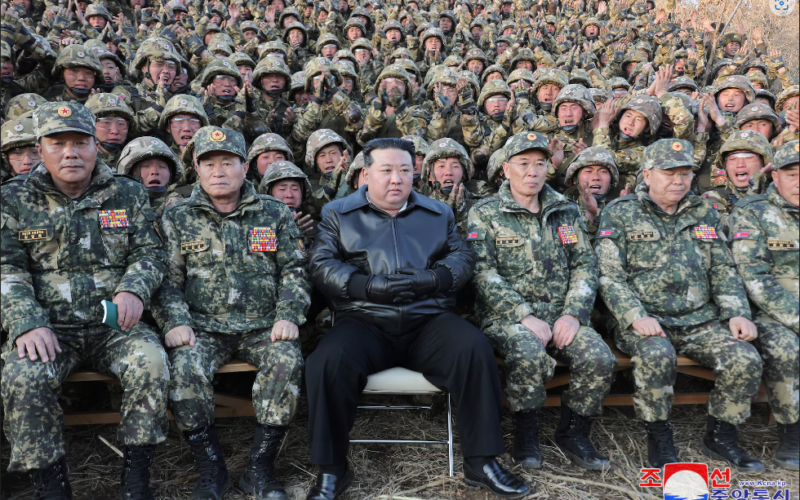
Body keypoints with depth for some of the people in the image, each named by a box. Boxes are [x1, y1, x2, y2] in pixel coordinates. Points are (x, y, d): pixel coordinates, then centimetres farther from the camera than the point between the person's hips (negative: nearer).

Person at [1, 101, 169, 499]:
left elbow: (149, 253, 7)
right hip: (48, 327, 0)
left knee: (150, 363, -27)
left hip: (114, 324, 0)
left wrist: (134, 289, -15)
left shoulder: (128, 194, 9)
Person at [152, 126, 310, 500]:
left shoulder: (275, 214, 9)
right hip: (203, 327, 0)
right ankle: (211, 469, -8)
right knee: (184, 368, -29)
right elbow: (168, 279, 6)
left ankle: (259, 468, -12)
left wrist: (288, 316, -8)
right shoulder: (177, 217, 9)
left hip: (263, 327, 0)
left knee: (287, 361, -28)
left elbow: (294, 271, 7)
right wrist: (175, 322, -10)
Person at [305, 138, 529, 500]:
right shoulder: (337, 213, 13)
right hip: (364, 323, -1)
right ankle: (331, 470, -10)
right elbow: (321, 265, 0)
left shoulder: (439, 213, 19)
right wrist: (369, 286, -15)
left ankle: (482, 462, -10)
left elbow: (462, 259, 10)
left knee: (475, 348, -26)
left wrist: (431, 279, -12)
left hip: (429, 321, 2)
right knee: (328, 361, -31)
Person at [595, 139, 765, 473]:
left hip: (701, 320, 5)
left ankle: (720, 436, 7)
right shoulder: (620, 213, 1)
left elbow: (724, 270, 16)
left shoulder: (704, 214, 16)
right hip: (646, 320, -4)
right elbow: (609, 276, -6)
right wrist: (636, 316, -19)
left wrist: (737, 314, 0)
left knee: (746, 360, -18)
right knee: (656, 356, -34)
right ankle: (659, 439, -9)